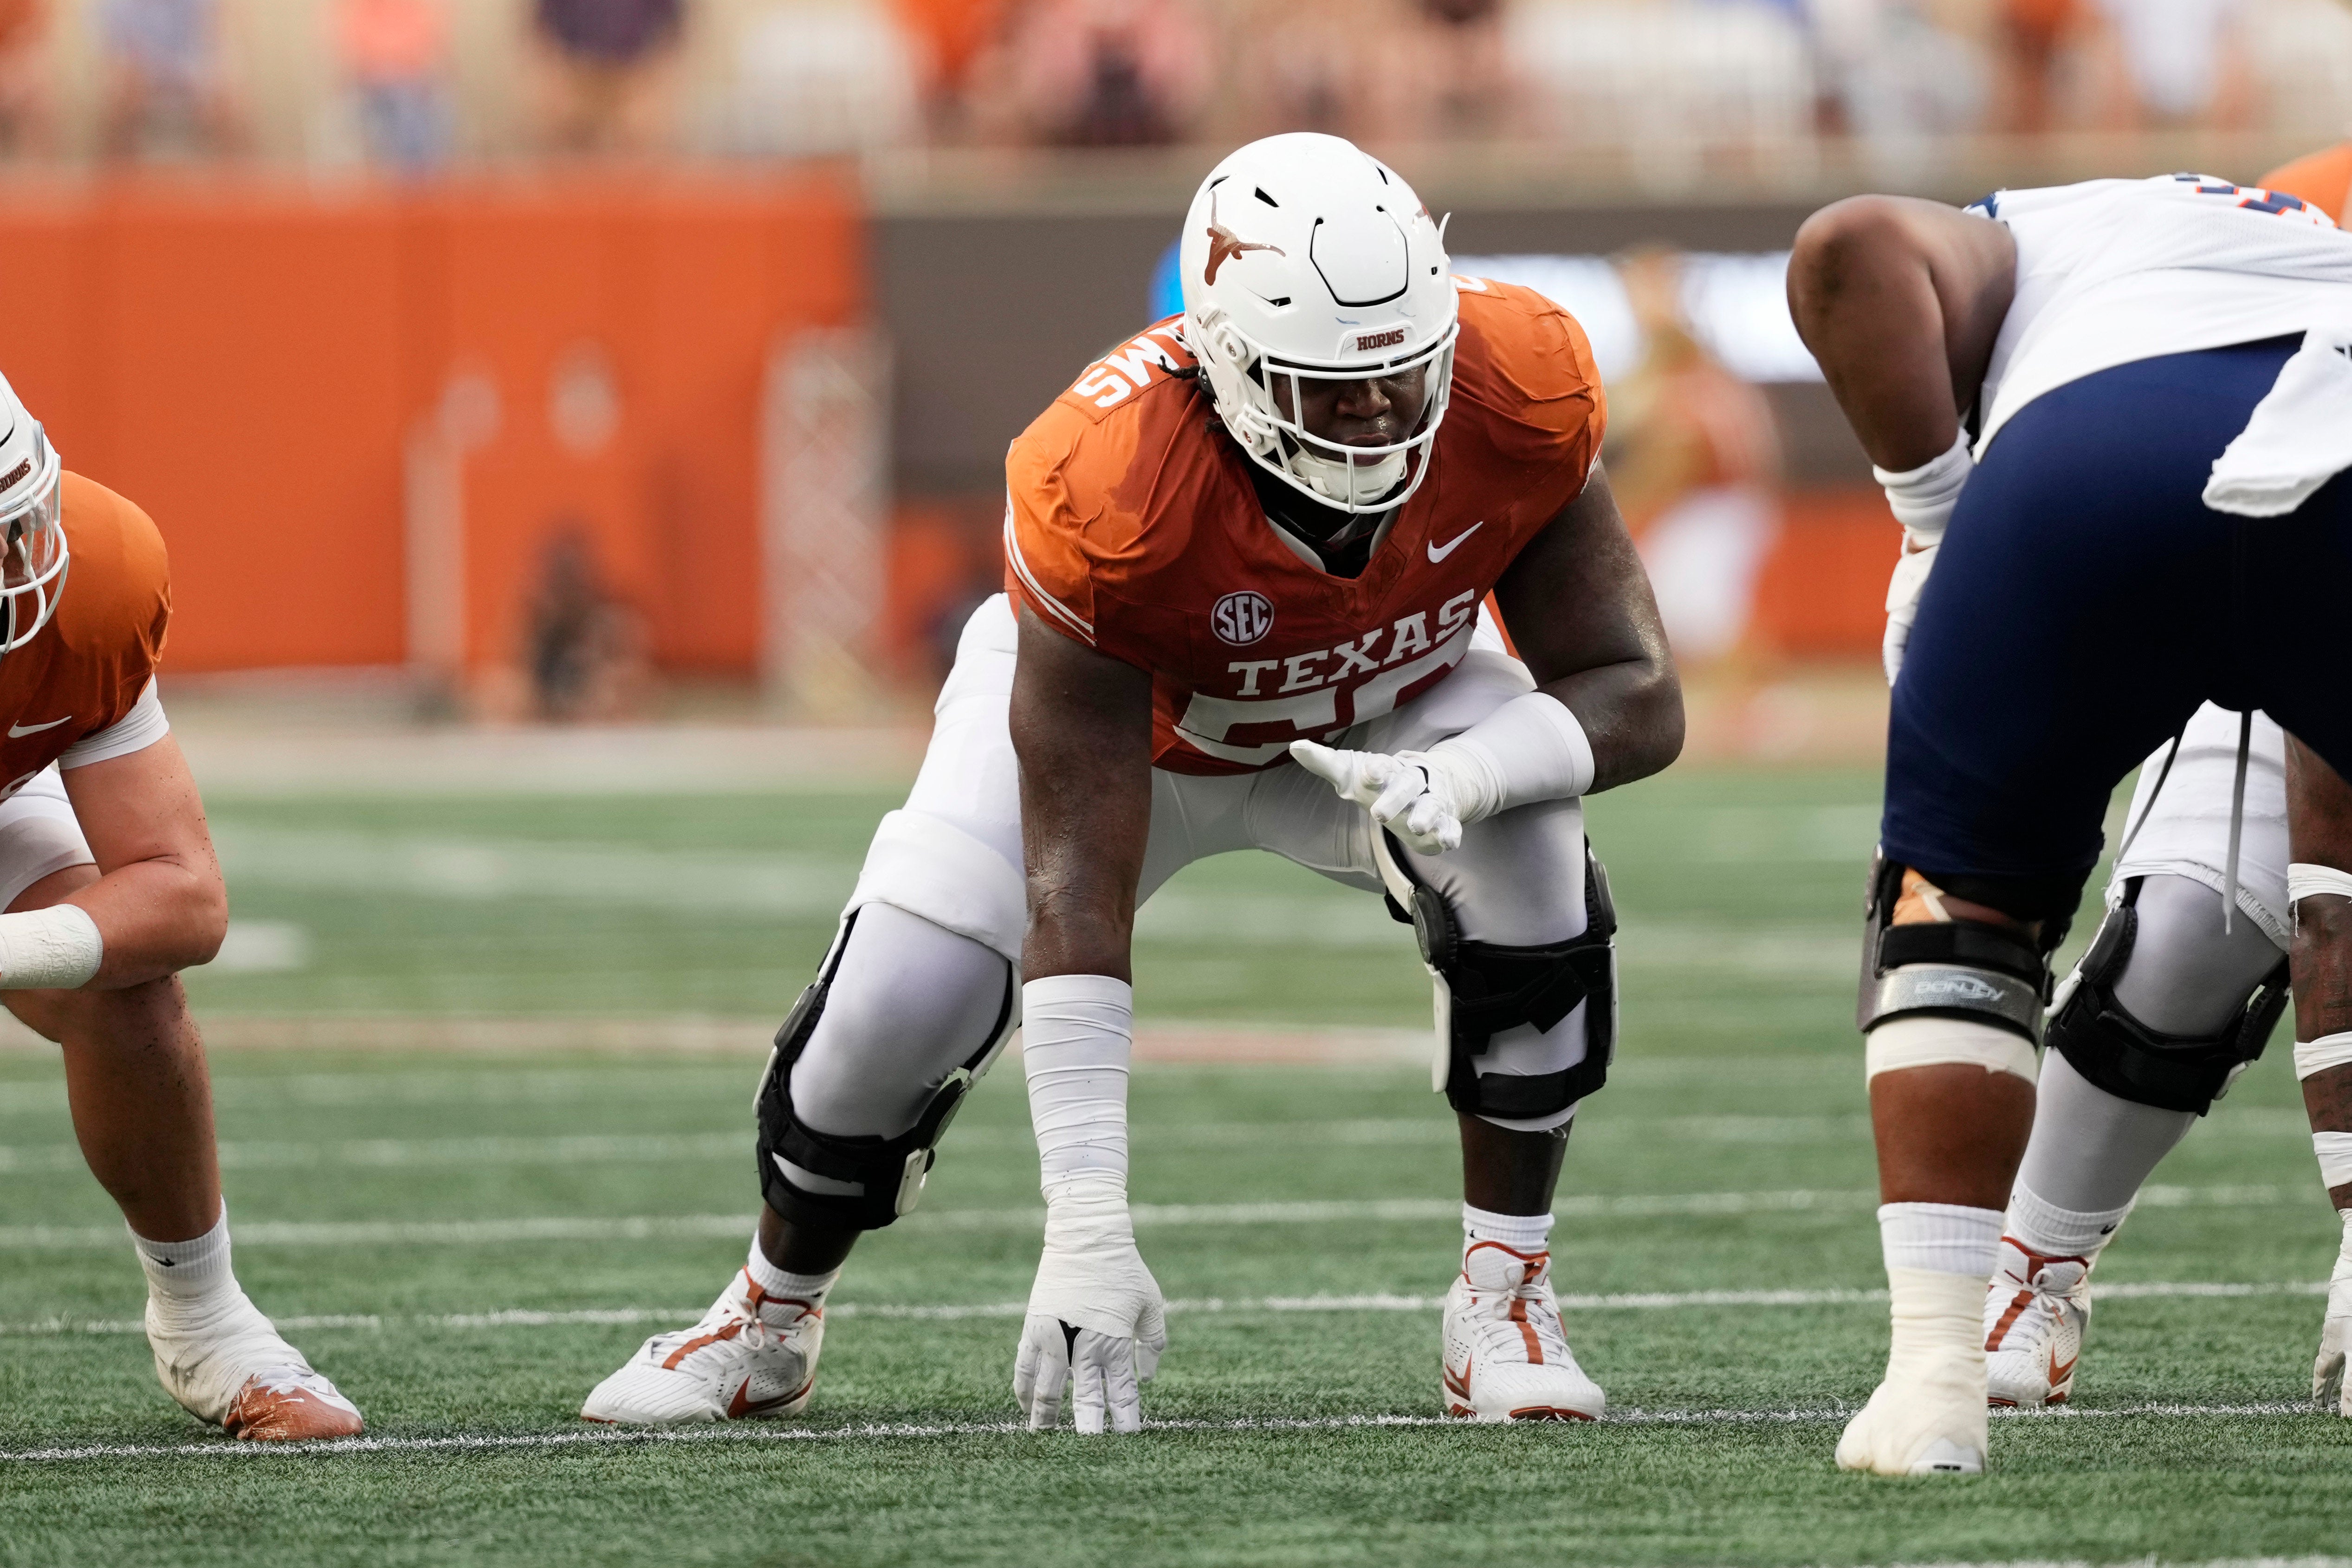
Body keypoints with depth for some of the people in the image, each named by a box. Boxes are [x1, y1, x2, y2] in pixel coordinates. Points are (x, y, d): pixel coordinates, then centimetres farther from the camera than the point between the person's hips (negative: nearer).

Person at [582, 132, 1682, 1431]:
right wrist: (1088, 1231, -43)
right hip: (1110, 707, -2)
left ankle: (1503, 1299, -11)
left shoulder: (1514, 393, -35)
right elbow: (1075, 894, -40)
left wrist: (1463, 776, -47)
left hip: (1384, 706, 2)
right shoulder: (1107, 489, -43)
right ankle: (771, 1316, 18)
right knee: (900, 1006, -14)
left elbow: (1636, 693, -23)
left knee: (1532, 886, -29)